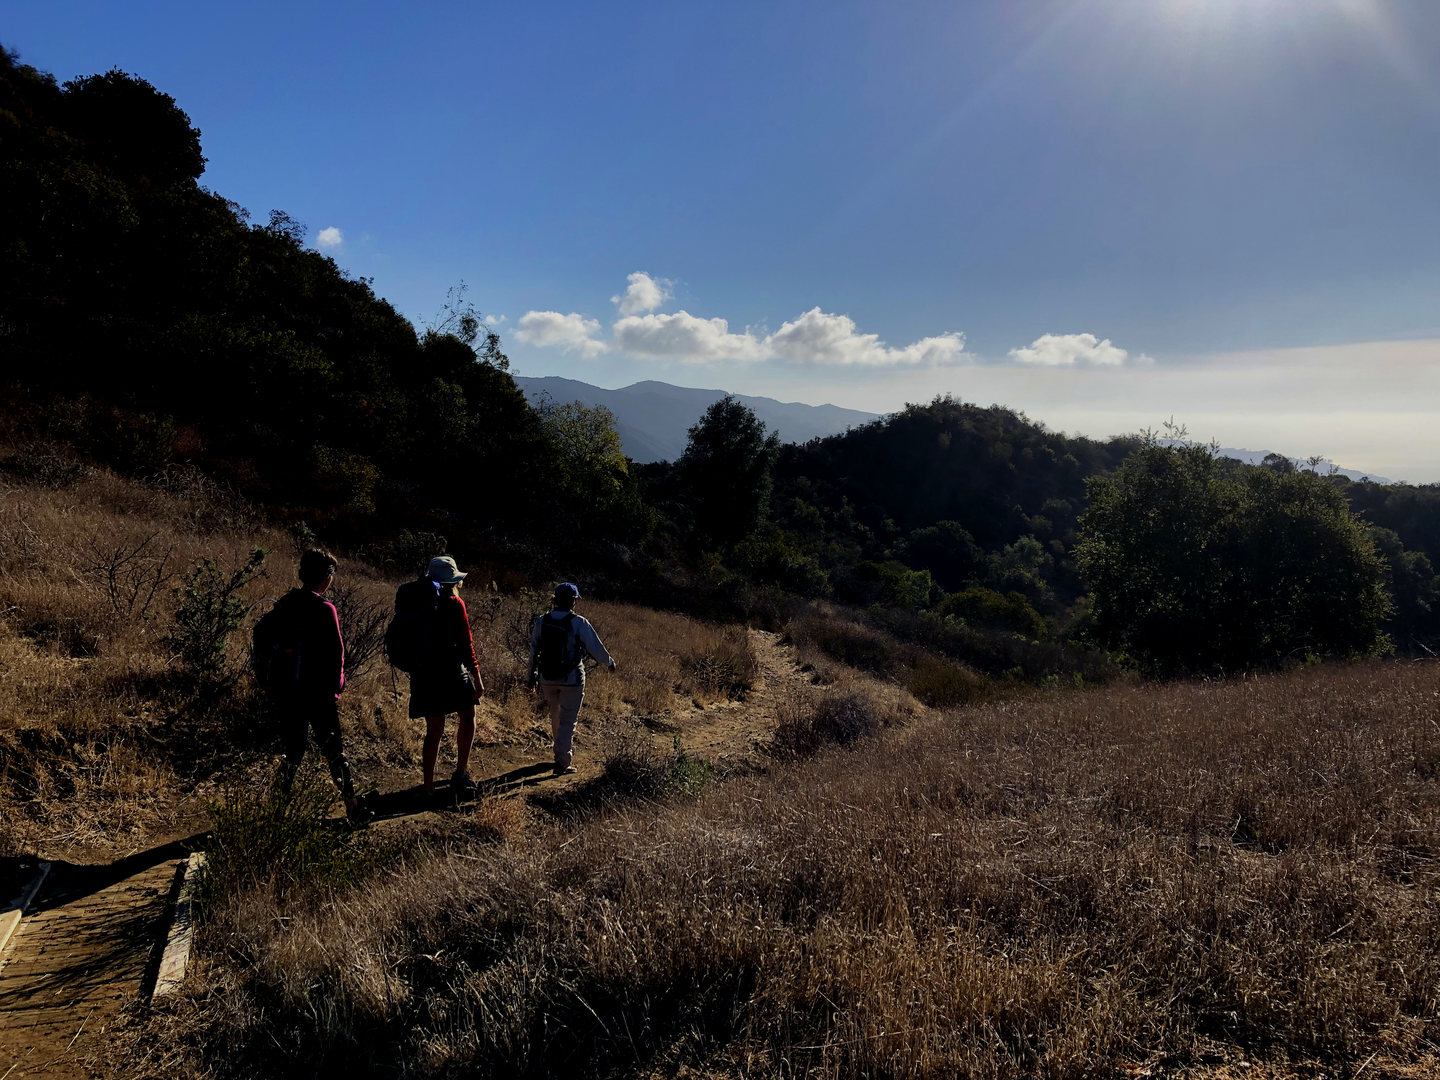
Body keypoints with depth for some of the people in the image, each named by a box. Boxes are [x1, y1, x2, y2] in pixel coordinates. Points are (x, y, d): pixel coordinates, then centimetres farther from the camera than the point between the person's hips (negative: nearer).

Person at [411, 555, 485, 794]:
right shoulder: (454, 604, -9)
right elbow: (465, 643, -11)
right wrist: (476, 675, -8)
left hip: (424, 673, 5)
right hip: (450, 671, -5)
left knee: (434, 730, 10)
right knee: (467, 717, 15)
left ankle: (429, 786, 9)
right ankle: (460, 774, 16)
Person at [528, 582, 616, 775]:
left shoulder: (542, 621, -1)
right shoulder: (579, 623, -15)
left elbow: (533, 651, 6)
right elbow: (596, 648, -7)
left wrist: (532, 677, 16)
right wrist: (610, 663, 11)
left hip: (547, 678, 5)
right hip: (571, 679, -5)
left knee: (556, 714, 24)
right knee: (567, 720, 4)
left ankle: (562, 749, 43)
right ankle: (561, 763, 4)